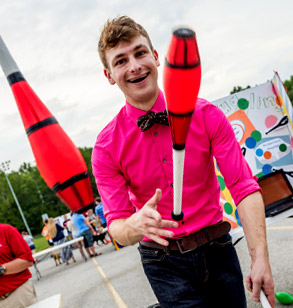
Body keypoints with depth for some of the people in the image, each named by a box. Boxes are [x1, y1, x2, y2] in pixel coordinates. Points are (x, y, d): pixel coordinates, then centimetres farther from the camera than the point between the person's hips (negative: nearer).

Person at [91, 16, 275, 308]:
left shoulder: (205, 114, -10)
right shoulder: (107, 148, -11)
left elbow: (244, 185, -13)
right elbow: (116, 224, -11)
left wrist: (260, 257, -21)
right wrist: (136, 225, -35)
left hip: (218, 249, 2)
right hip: (165, 264, -1)